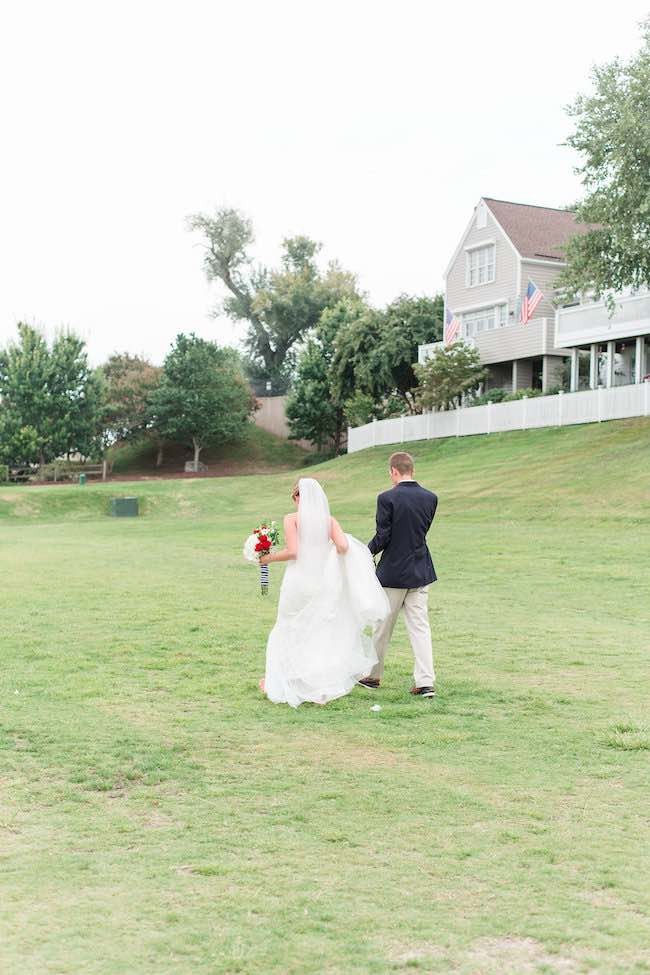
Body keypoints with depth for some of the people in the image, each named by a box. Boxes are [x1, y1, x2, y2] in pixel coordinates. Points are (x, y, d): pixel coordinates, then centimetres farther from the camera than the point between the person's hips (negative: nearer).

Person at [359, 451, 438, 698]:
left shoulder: (387, 498, -16)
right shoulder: (430, 498, 0)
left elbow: (382, 537, -14)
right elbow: (422, 529, 10)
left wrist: (366, 552, 3)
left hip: (393, 572, -4)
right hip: (420, 573, 4)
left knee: (383, 627, 11)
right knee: (420, 626, 6)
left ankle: (373, 676, 25)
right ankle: (425, 682, 1)